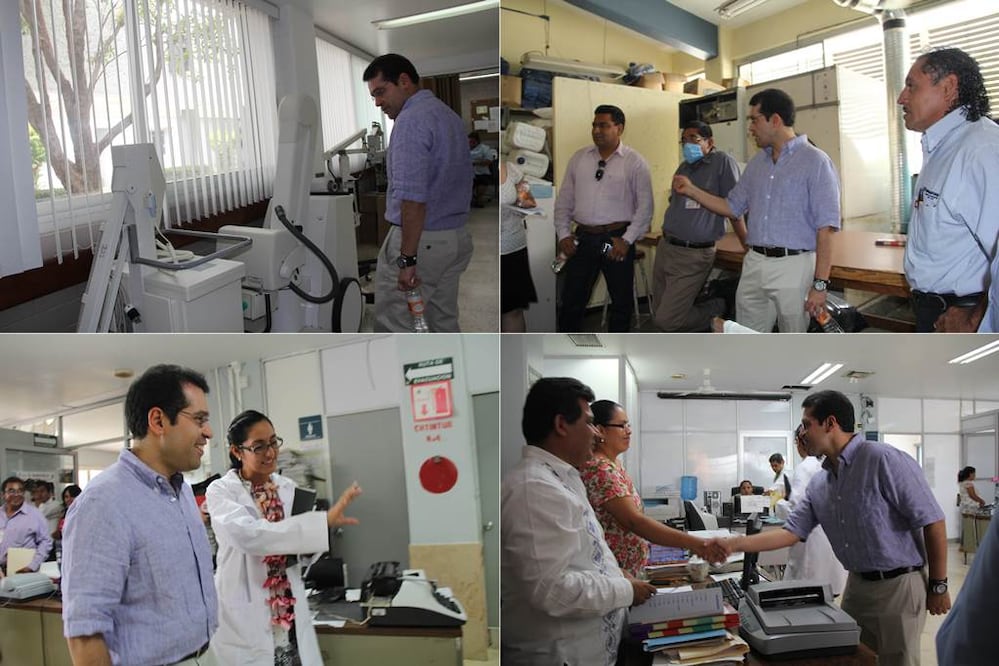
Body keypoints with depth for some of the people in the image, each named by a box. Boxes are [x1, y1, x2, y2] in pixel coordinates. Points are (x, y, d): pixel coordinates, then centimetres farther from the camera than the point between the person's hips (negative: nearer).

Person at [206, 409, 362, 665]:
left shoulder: (287, 487, 6)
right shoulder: (221, 491, -11)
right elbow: (249, 535, -29)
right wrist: (325, 520, -34)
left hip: (290, 613, 5)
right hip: (247, 617, -5)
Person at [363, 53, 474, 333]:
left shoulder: (412, 120, -18)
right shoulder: (449, 115, 13)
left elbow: (413, 197, -26)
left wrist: (407, 258, -25)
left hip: (420, 240, -9)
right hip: (456, 237, 9)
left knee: (393, 327, -1)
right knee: (444, 325, 14)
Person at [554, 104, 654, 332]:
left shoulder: (635, 162, -2)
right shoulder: (579, 158, 8)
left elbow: (645, 206, -4)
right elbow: (564, 200, 10)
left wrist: (627, 240, -11)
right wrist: (563, 234, 1)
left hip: (617, 239, -2)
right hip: (582, 238, 3)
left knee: (621, 302, 10)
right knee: (571, 301, 6)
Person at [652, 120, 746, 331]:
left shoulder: (722, 162, -9)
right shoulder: (683, 167, 15)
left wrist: (748, 248, -11)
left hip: (693, 255, -8)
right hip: (665, 248, 8)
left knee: (666, 320, -9)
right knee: (658, 313, 12)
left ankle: (720, 309, 12)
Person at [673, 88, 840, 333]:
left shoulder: (815, 162, -7)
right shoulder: (757, 163, 14)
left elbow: (825, 228, -12)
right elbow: (732, 207, 22)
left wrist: (820, 284, -17)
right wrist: (691, 190, 13)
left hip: (793, 266, -6)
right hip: (753, 266, 6)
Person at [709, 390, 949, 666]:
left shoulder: (884, 460, -17)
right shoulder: (818, 484, 6)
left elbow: (932, 521, -15)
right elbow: (790, 532, 8)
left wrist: (938, 585, -11)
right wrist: (733, 544, -1)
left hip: (898, 584, -7)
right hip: (856, 584, 7)